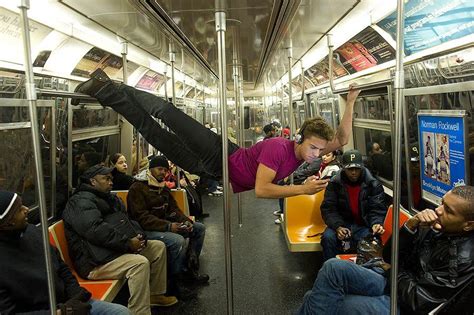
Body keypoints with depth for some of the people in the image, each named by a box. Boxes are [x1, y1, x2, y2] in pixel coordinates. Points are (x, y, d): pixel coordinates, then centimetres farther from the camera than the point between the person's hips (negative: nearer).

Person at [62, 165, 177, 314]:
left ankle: (155, 294, 19)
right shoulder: (80, 201, -12)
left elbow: (127, 221, 17)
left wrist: (139, 236, -4)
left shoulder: (109, 198, 20)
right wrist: (127, 243, -24)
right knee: (140, 263, -31)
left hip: (119, 249, 11)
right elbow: (96, 230, -27)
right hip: (96, 261, -10)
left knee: (158, 247, 11)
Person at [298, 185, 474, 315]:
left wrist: (393, 270, -3)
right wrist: (411, 225, -15)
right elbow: (389, 256, 1)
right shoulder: (436, 227, -2)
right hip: (396, 283, 7)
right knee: (333, 268, -14)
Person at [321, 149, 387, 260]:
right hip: (341, 223, 1)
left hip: (363, 226, 0)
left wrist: (377, 223, -26)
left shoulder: (373, 184, 0)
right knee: (328, 238, -30)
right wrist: (338, 226, -24)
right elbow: (328, 209, -5)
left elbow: (377, 209, -2)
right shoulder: (334, 184, -1)